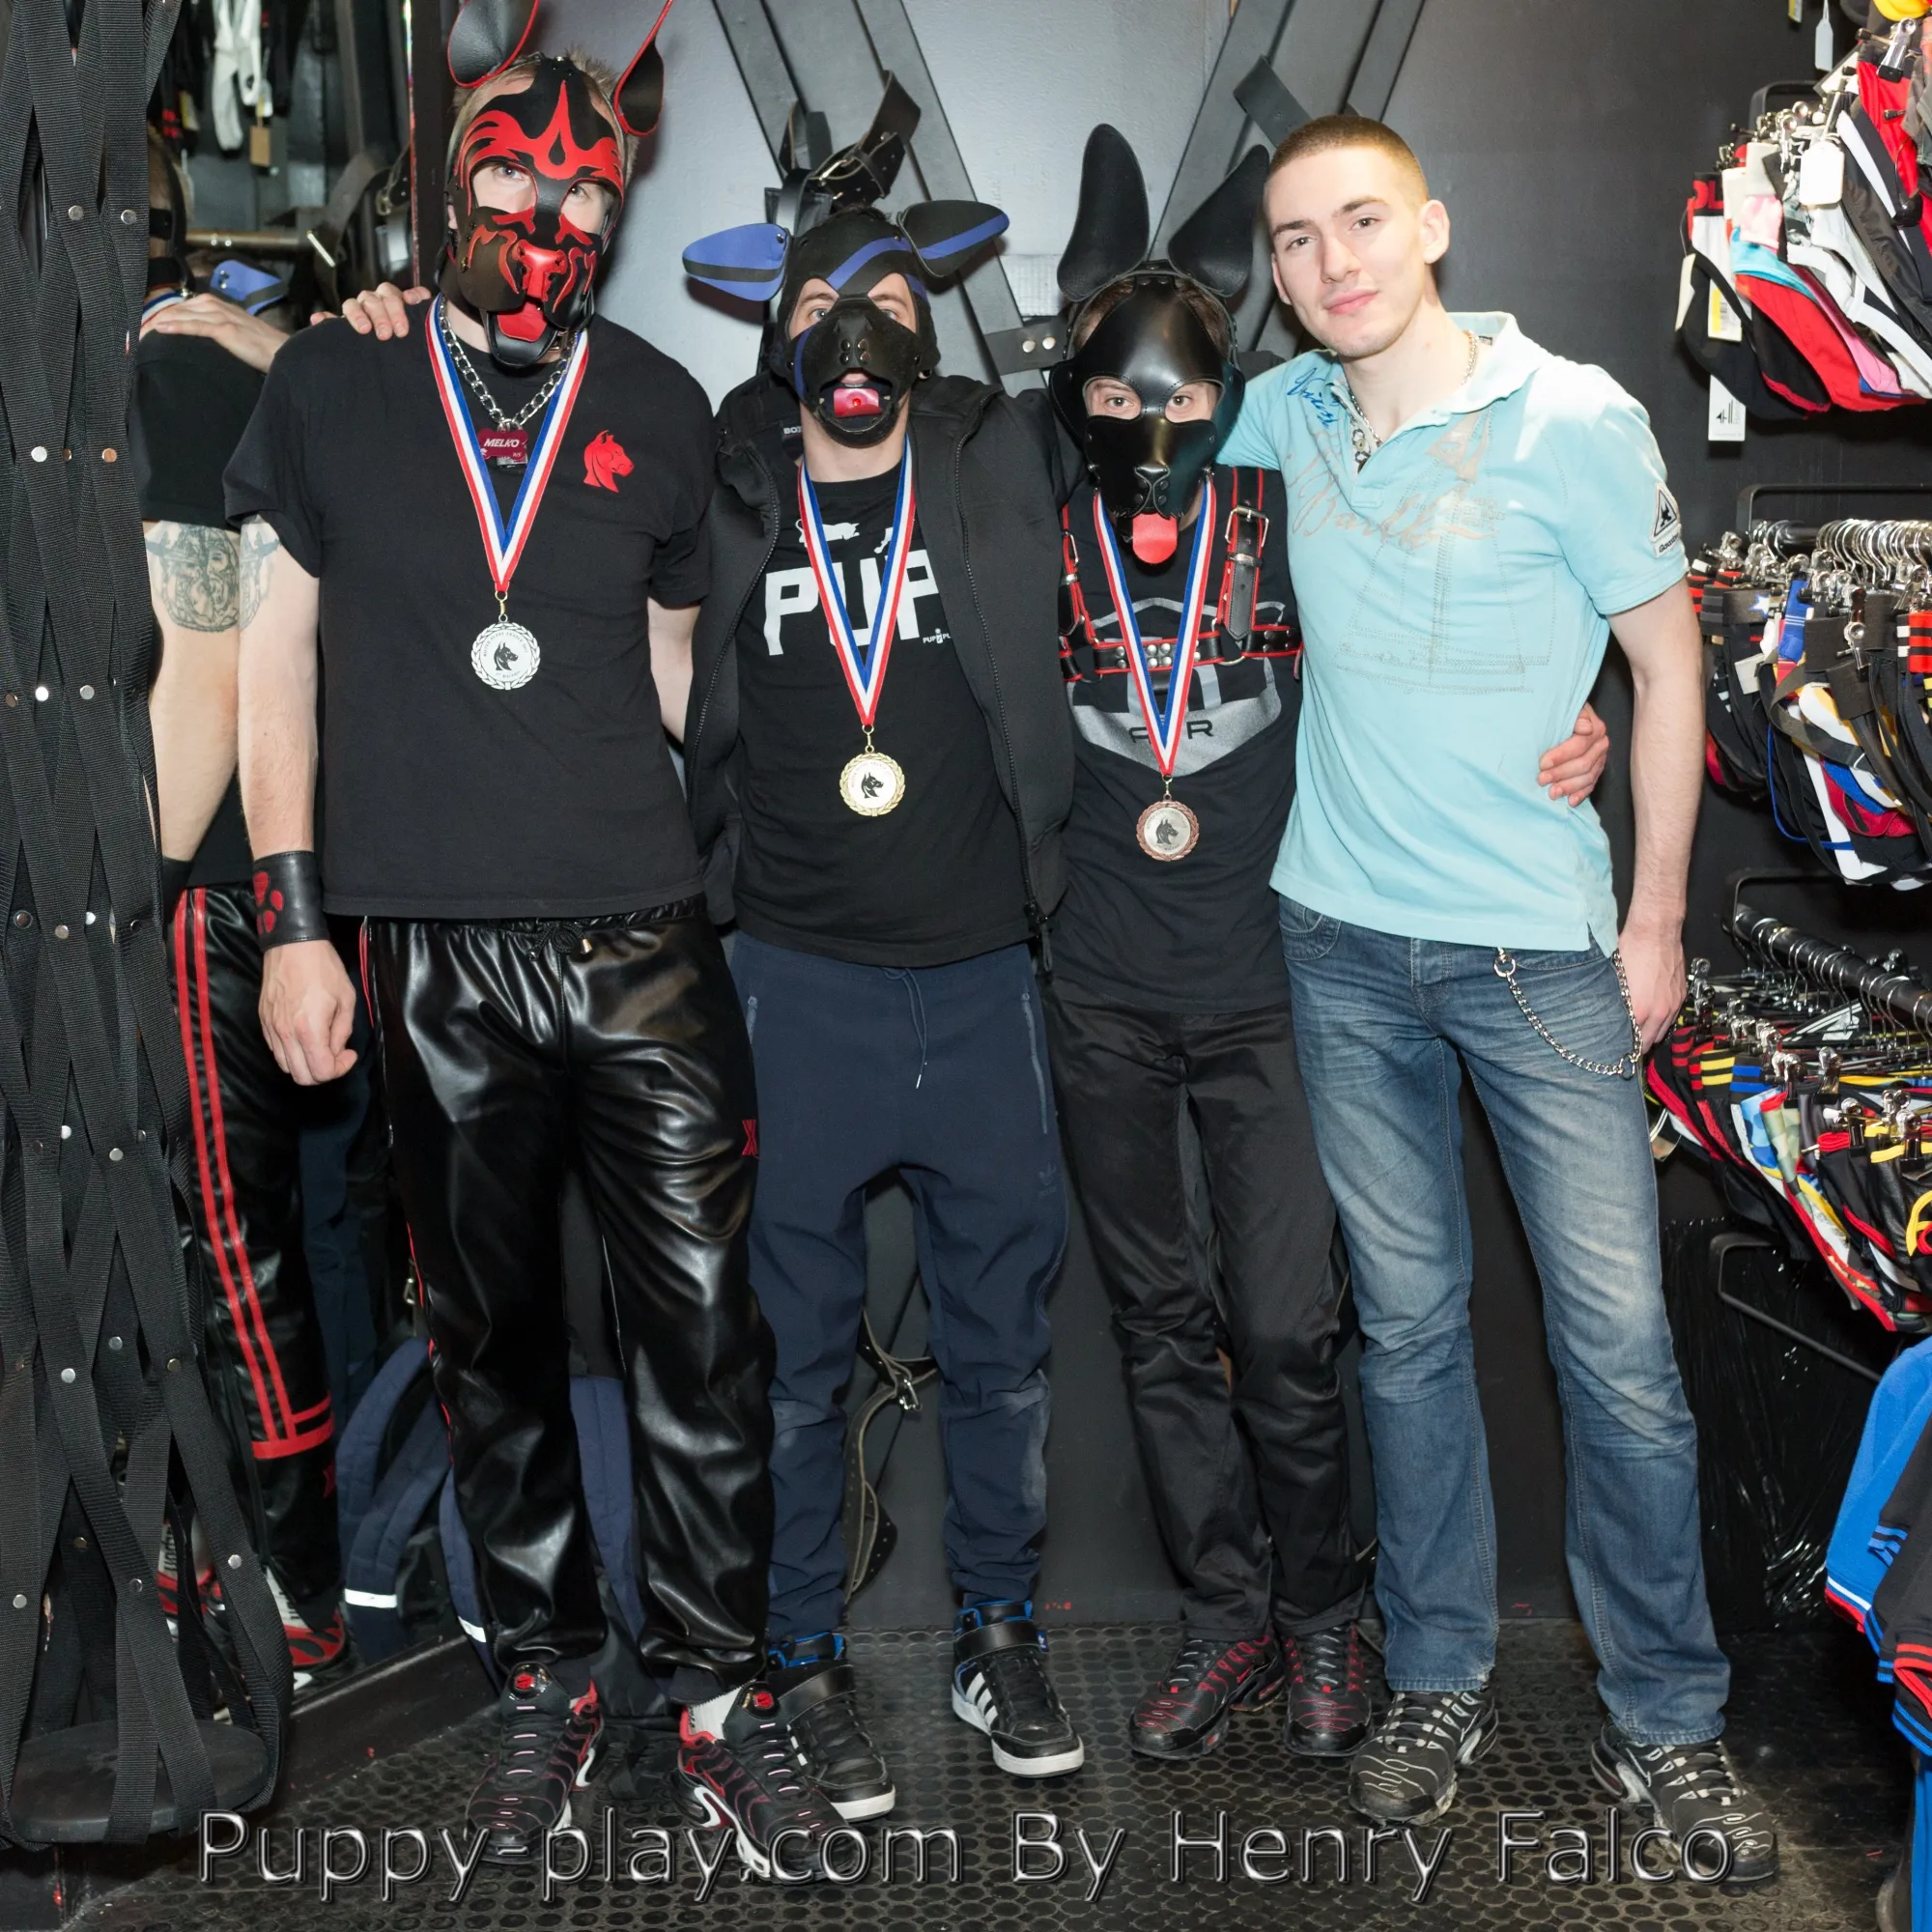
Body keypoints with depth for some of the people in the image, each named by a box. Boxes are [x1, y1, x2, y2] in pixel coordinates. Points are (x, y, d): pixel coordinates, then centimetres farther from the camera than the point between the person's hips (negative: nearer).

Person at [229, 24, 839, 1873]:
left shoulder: (659, 409, 11)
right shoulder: (333, 381, 7)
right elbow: (274, 653, 6)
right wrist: (289, 916, -1)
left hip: (646, 948, 1)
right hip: (431, 959, 0)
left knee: (702, 1331, -2)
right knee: (492, 1340, 10)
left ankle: (718, 1690, 15)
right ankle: (543, 1678, 28)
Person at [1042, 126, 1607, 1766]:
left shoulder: (1285, 519, -1)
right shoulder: (1044, 540, 2)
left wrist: (1573, 735, -10)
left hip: (1264, 989, -1)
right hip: (1102, 999, 2)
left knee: (1285, 1334, -1)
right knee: (1161, 1326, 11)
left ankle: (1322, 1613, 24)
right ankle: (1228, 1618, 27)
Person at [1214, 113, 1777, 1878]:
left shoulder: (1574, 418, -7)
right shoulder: (1287, 417, 5)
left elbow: (1668, 662, -2)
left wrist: (1655, 917, -2)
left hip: (1541, 944, -3)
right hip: (1345, 940, 3)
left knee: (1619, 1338, -1)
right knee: (1408, 1321, 11)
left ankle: (1666, 1719, 18)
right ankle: (1442, 1680, 26)